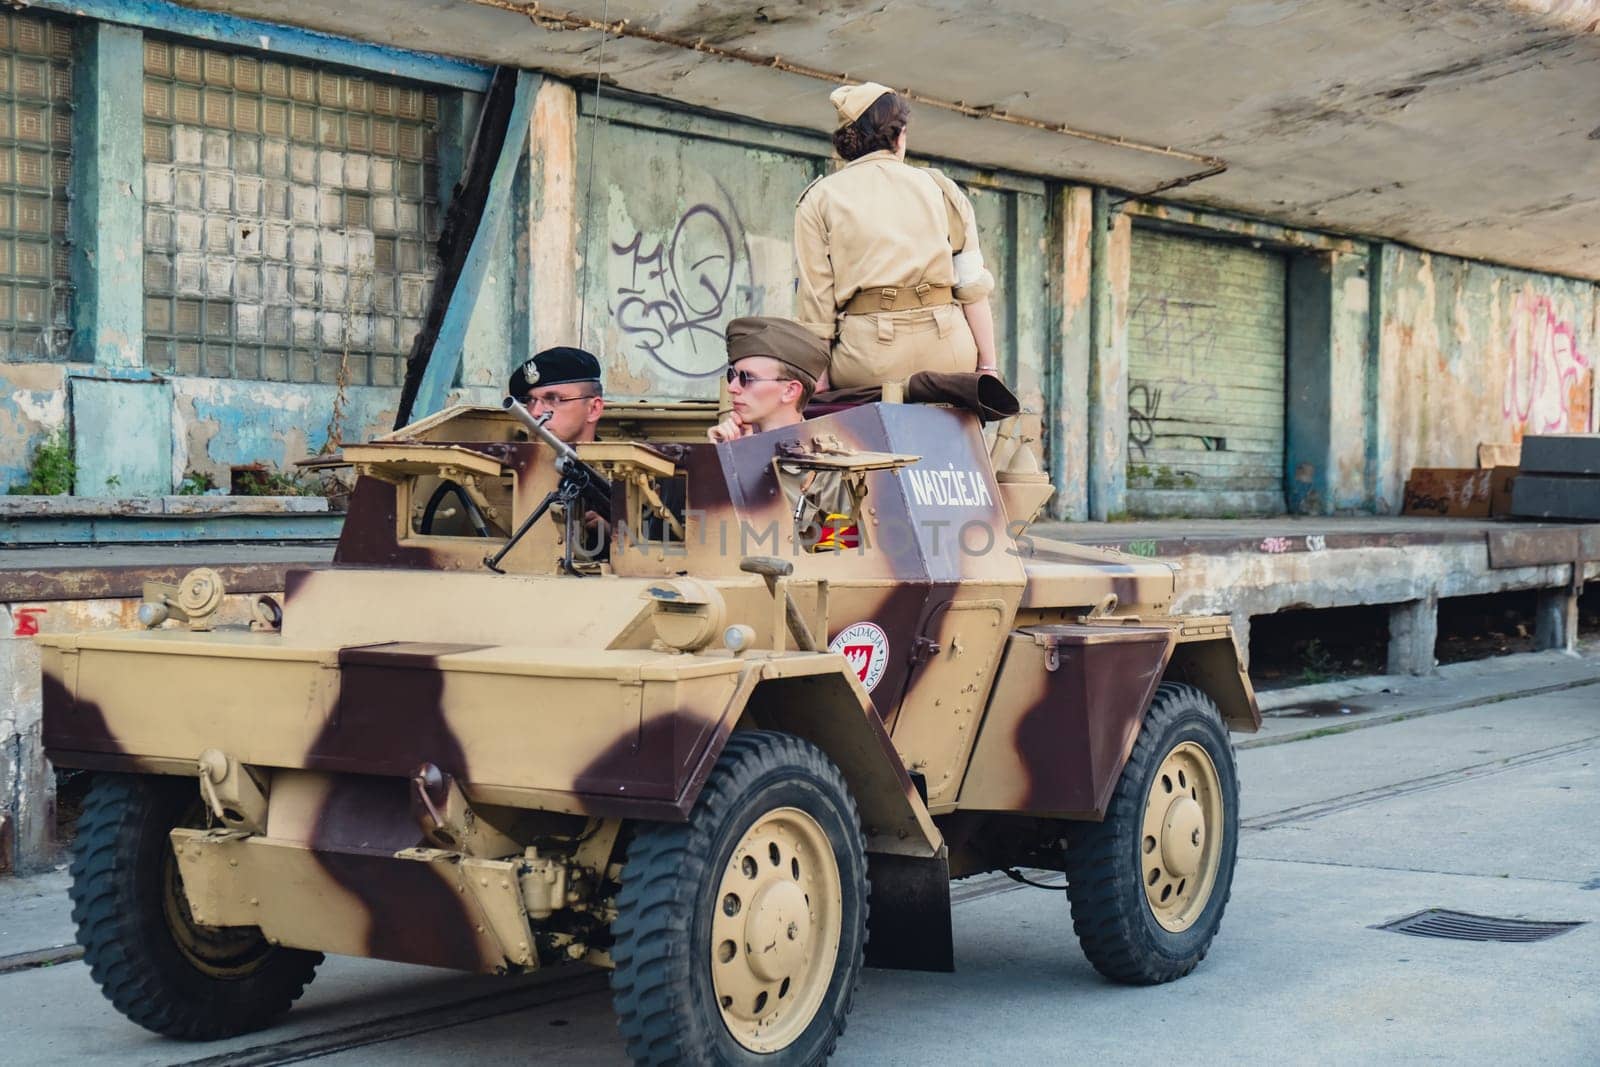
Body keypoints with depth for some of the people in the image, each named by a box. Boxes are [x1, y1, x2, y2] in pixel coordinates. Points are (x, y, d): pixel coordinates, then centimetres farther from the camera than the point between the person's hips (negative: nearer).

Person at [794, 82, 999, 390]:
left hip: (869, 361, -2)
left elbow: (816, 300, 1)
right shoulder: (940, 187, 16)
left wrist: (819, 378, 2)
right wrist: (988, 368, 10)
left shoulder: (818, 200, 11)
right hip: (948, 357, 2)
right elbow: (973, 285, 8)